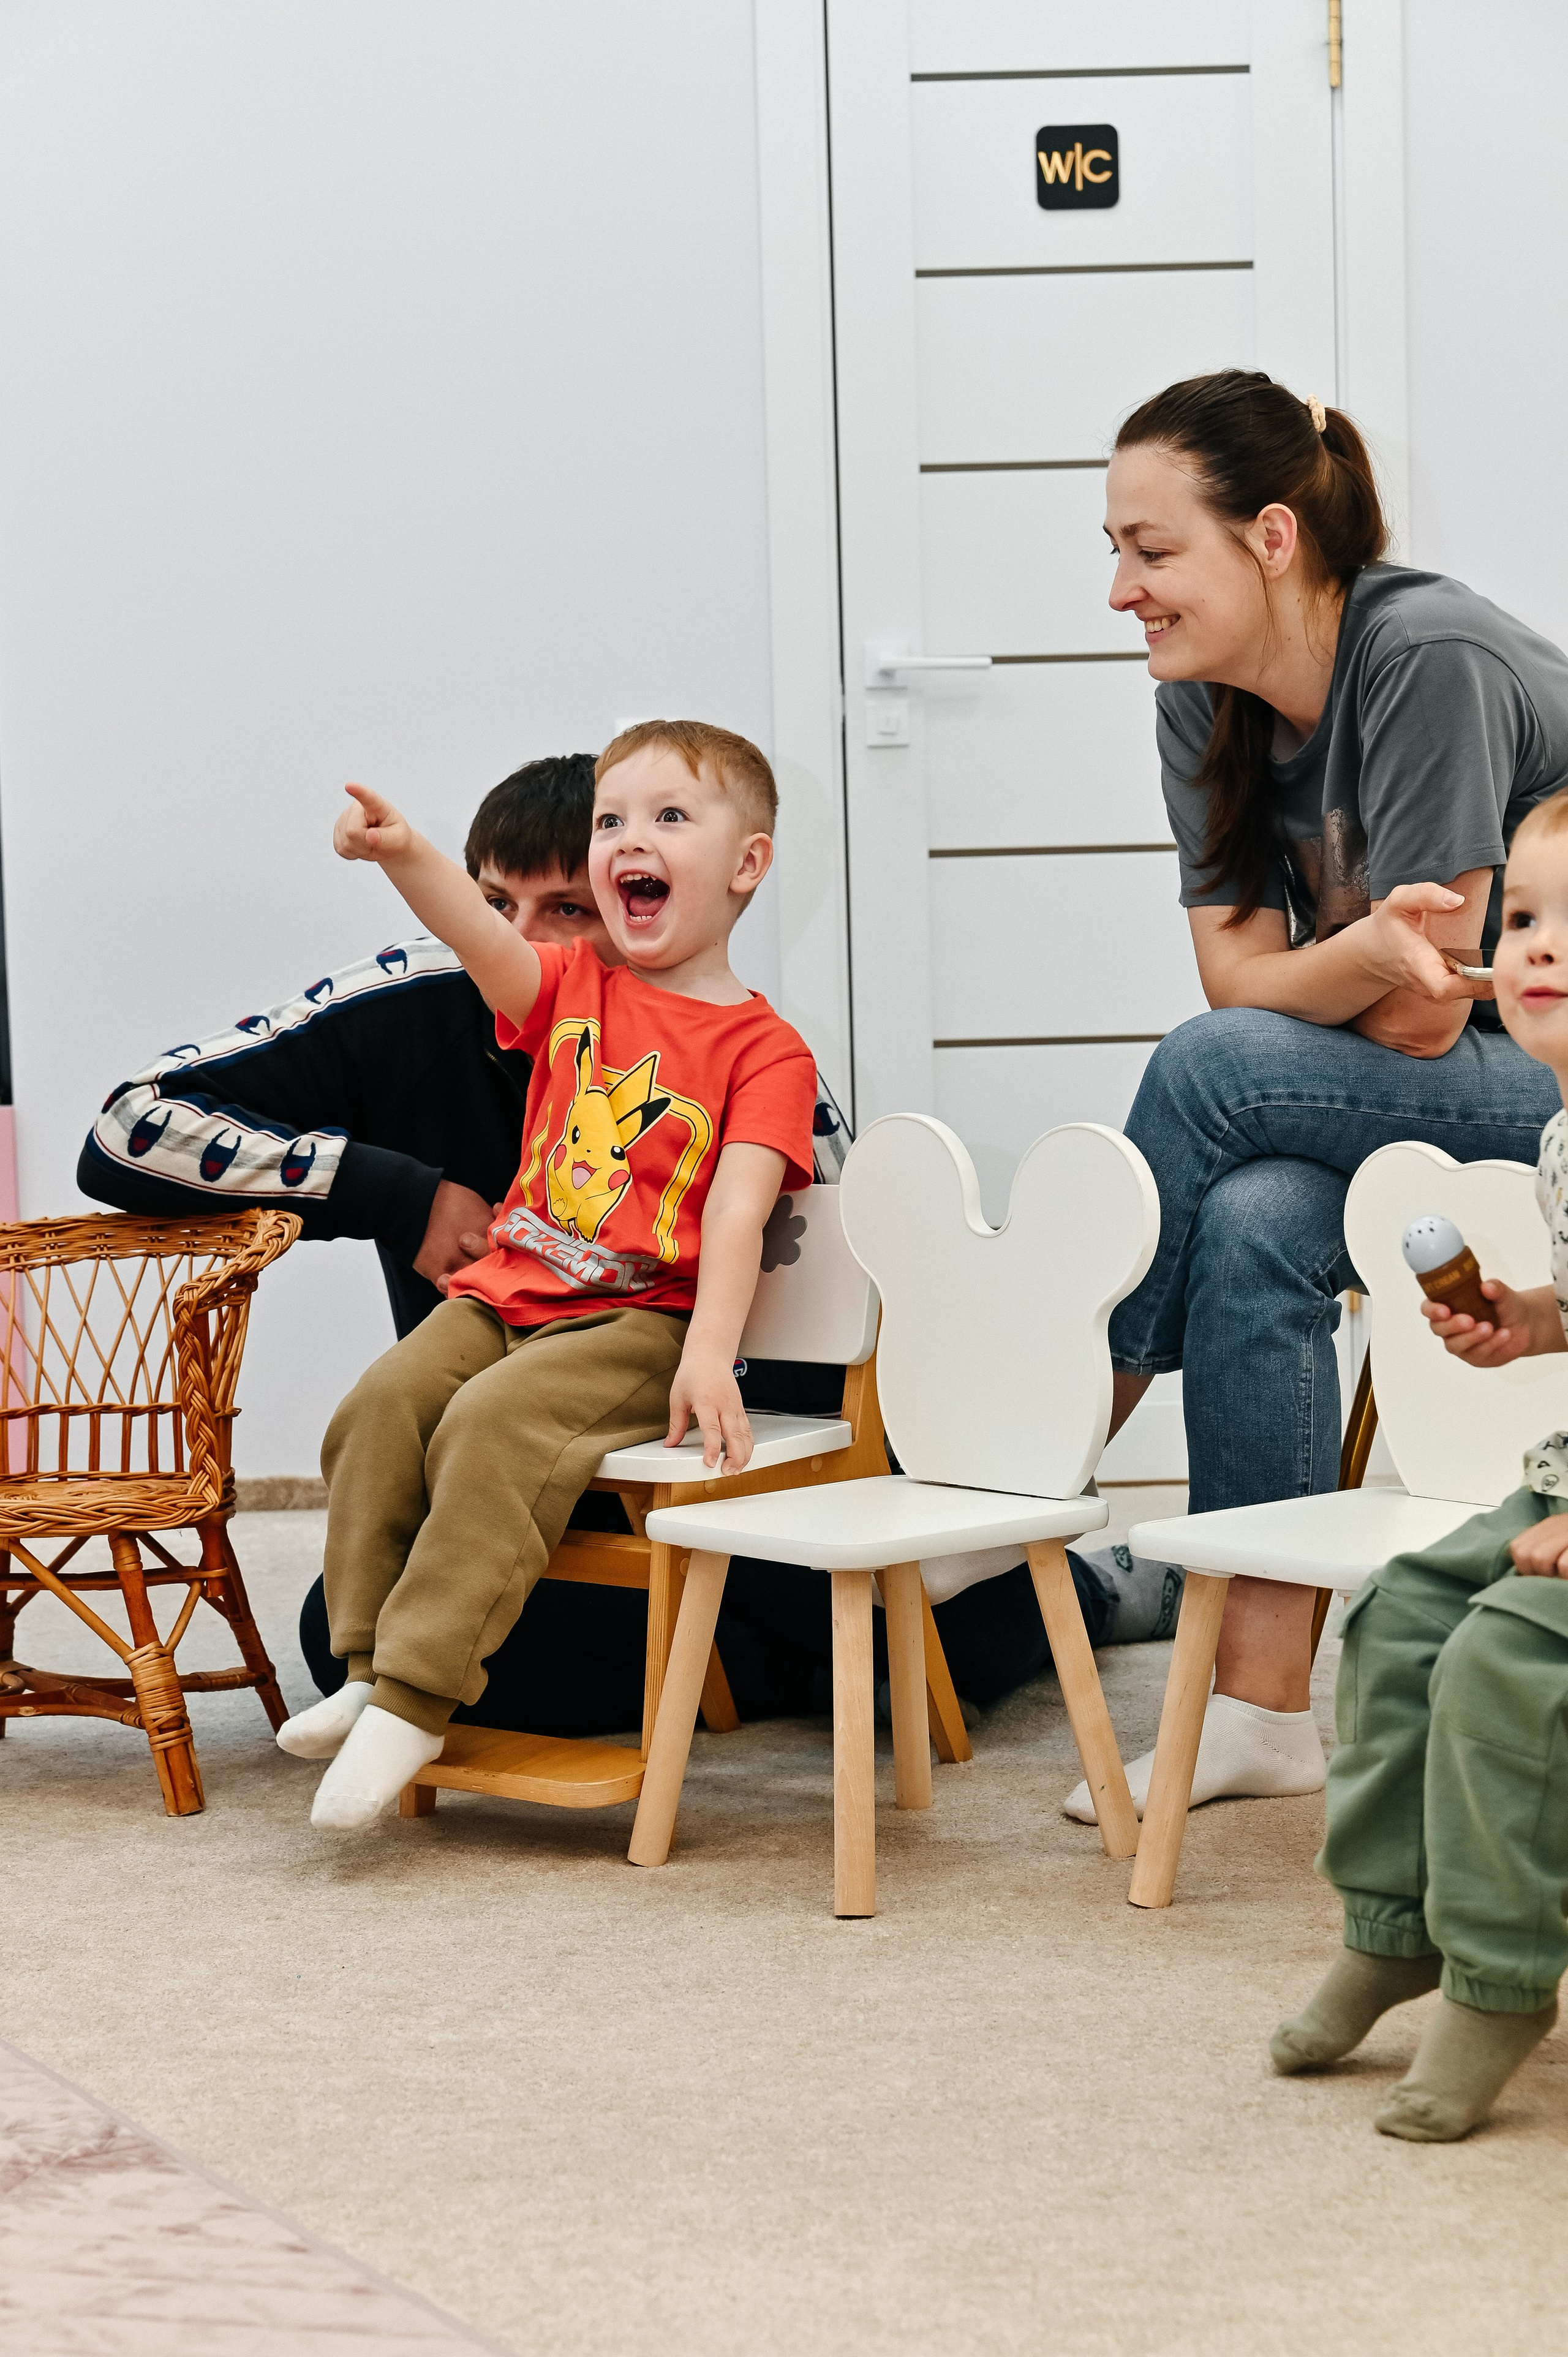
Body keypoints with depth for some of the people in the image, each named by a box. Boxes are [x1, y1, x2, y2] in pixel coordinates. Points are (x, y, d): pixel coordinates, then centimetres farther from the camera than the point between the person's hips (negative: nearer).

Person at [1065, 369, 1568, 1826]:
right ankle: (1261, 1704, -20)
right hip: (1417, 1103, 7)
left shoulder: (1431, 659, -21)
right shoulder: (1205, 704, 2)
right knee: (1251, 1230, -25)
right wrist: (1370, 953, -27)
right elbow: (1238, 972, -7)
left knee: (1212, 1070, -26)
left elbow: (1419, 1021, -21)